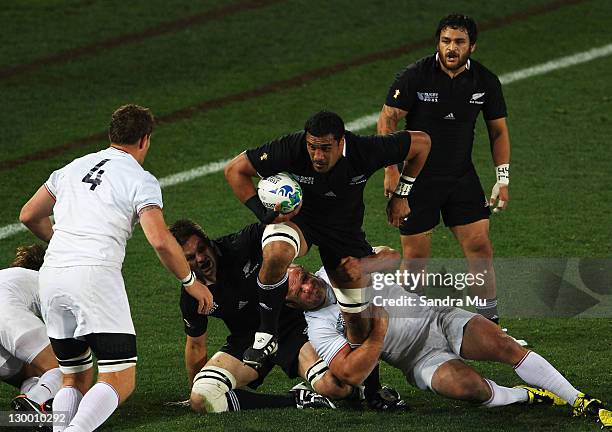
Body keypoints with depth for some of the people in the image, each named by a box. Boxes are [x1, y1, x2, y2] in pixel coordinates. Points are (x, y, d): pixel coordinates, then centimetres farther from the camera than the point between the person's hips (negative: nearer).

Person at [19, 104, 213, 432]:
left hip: (51, 276, 6)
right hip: (95, 275, -6)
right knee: (120, 381, -5)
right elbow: (160, 241, -9)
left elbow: (29, 215, 28)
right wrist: (191, 282, 5)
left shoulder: (74, 168, 21)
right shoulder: (141, 180, 3)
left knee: (76, 380, 16)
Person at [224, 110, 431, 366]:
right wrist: (264, 214, -26)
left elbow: (421, 142, -12)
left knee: (358, 320, 2)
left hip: (344, 228, 2)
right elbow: (235, 169, -19)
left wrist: (401, 195, -5)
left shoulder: (365, 151, -28)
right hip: (296, 218, -2)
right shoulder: (290, 149, -30)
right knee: (276, 254, -38)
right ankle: (266, 335, -20)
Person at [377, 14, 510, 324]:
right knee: (415, 257, 0)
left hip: (462, 178, 3)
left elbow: (498, 130, 9)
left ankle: (490, 321, 6)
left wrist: (503, 179, 3)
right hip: (417, 179, -3)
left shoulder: (485, 82, -3)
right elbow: (387, 119, -6)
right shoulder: (414, 76, -13)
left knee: (480, 246, -3)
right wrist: (391, 170, -12)